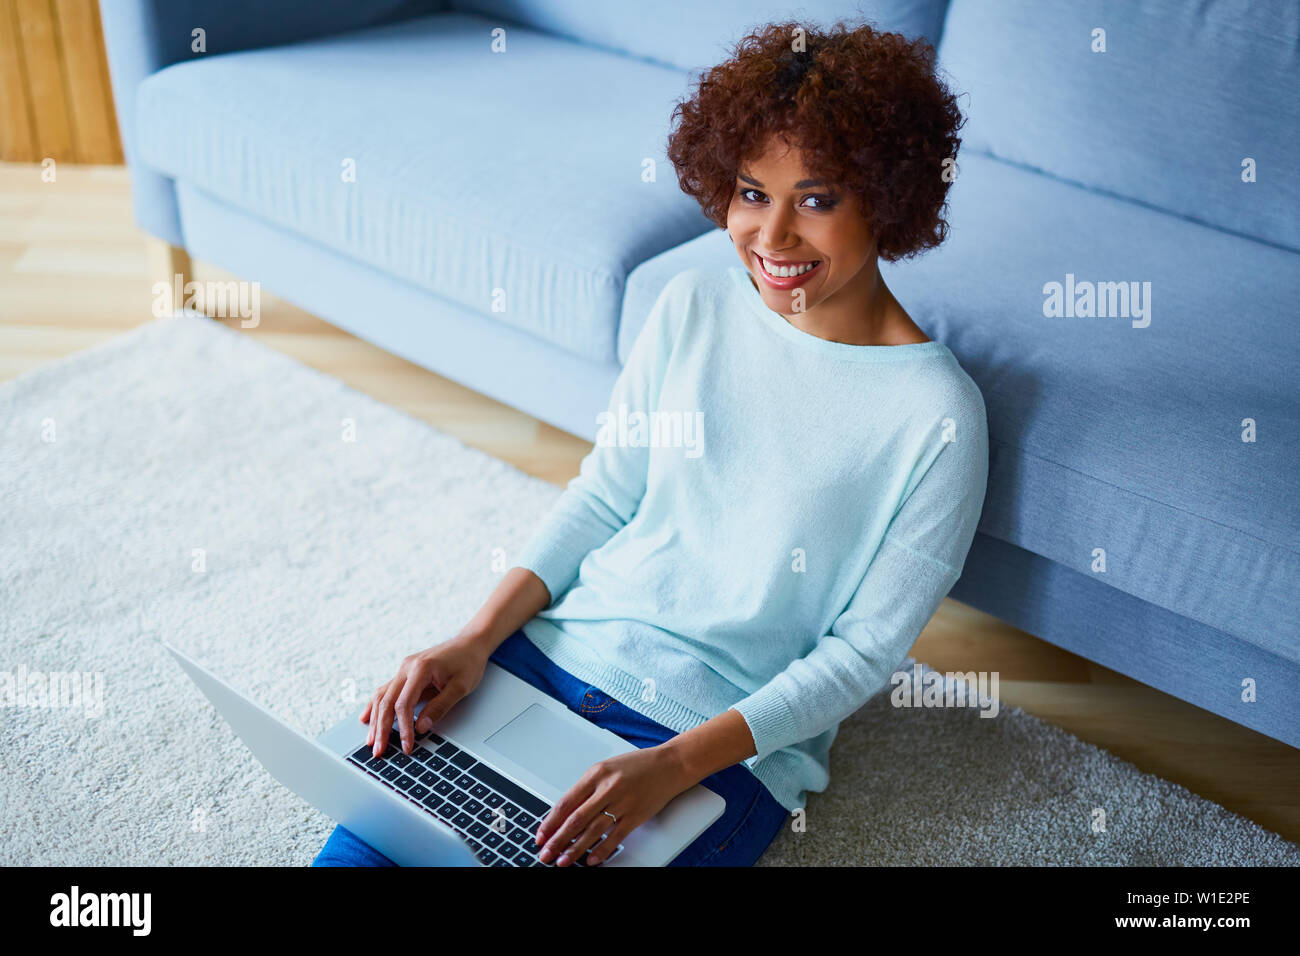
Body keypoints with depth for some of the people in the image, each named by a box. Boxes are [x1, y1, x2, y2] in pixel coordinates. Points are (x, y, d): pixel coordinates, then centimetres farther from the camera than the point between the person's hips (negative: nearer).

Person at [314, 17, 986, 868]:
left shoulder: (937, 414, -14)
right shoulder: (692, 306, 0)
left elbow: (866, 649, -11)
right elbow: (602, 496, 5)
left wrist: (675, 764, -21)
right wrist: (475, 640, -7)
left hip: (730, 735, -3)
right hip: (557, 642, 4)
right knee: (361, 841, -9)